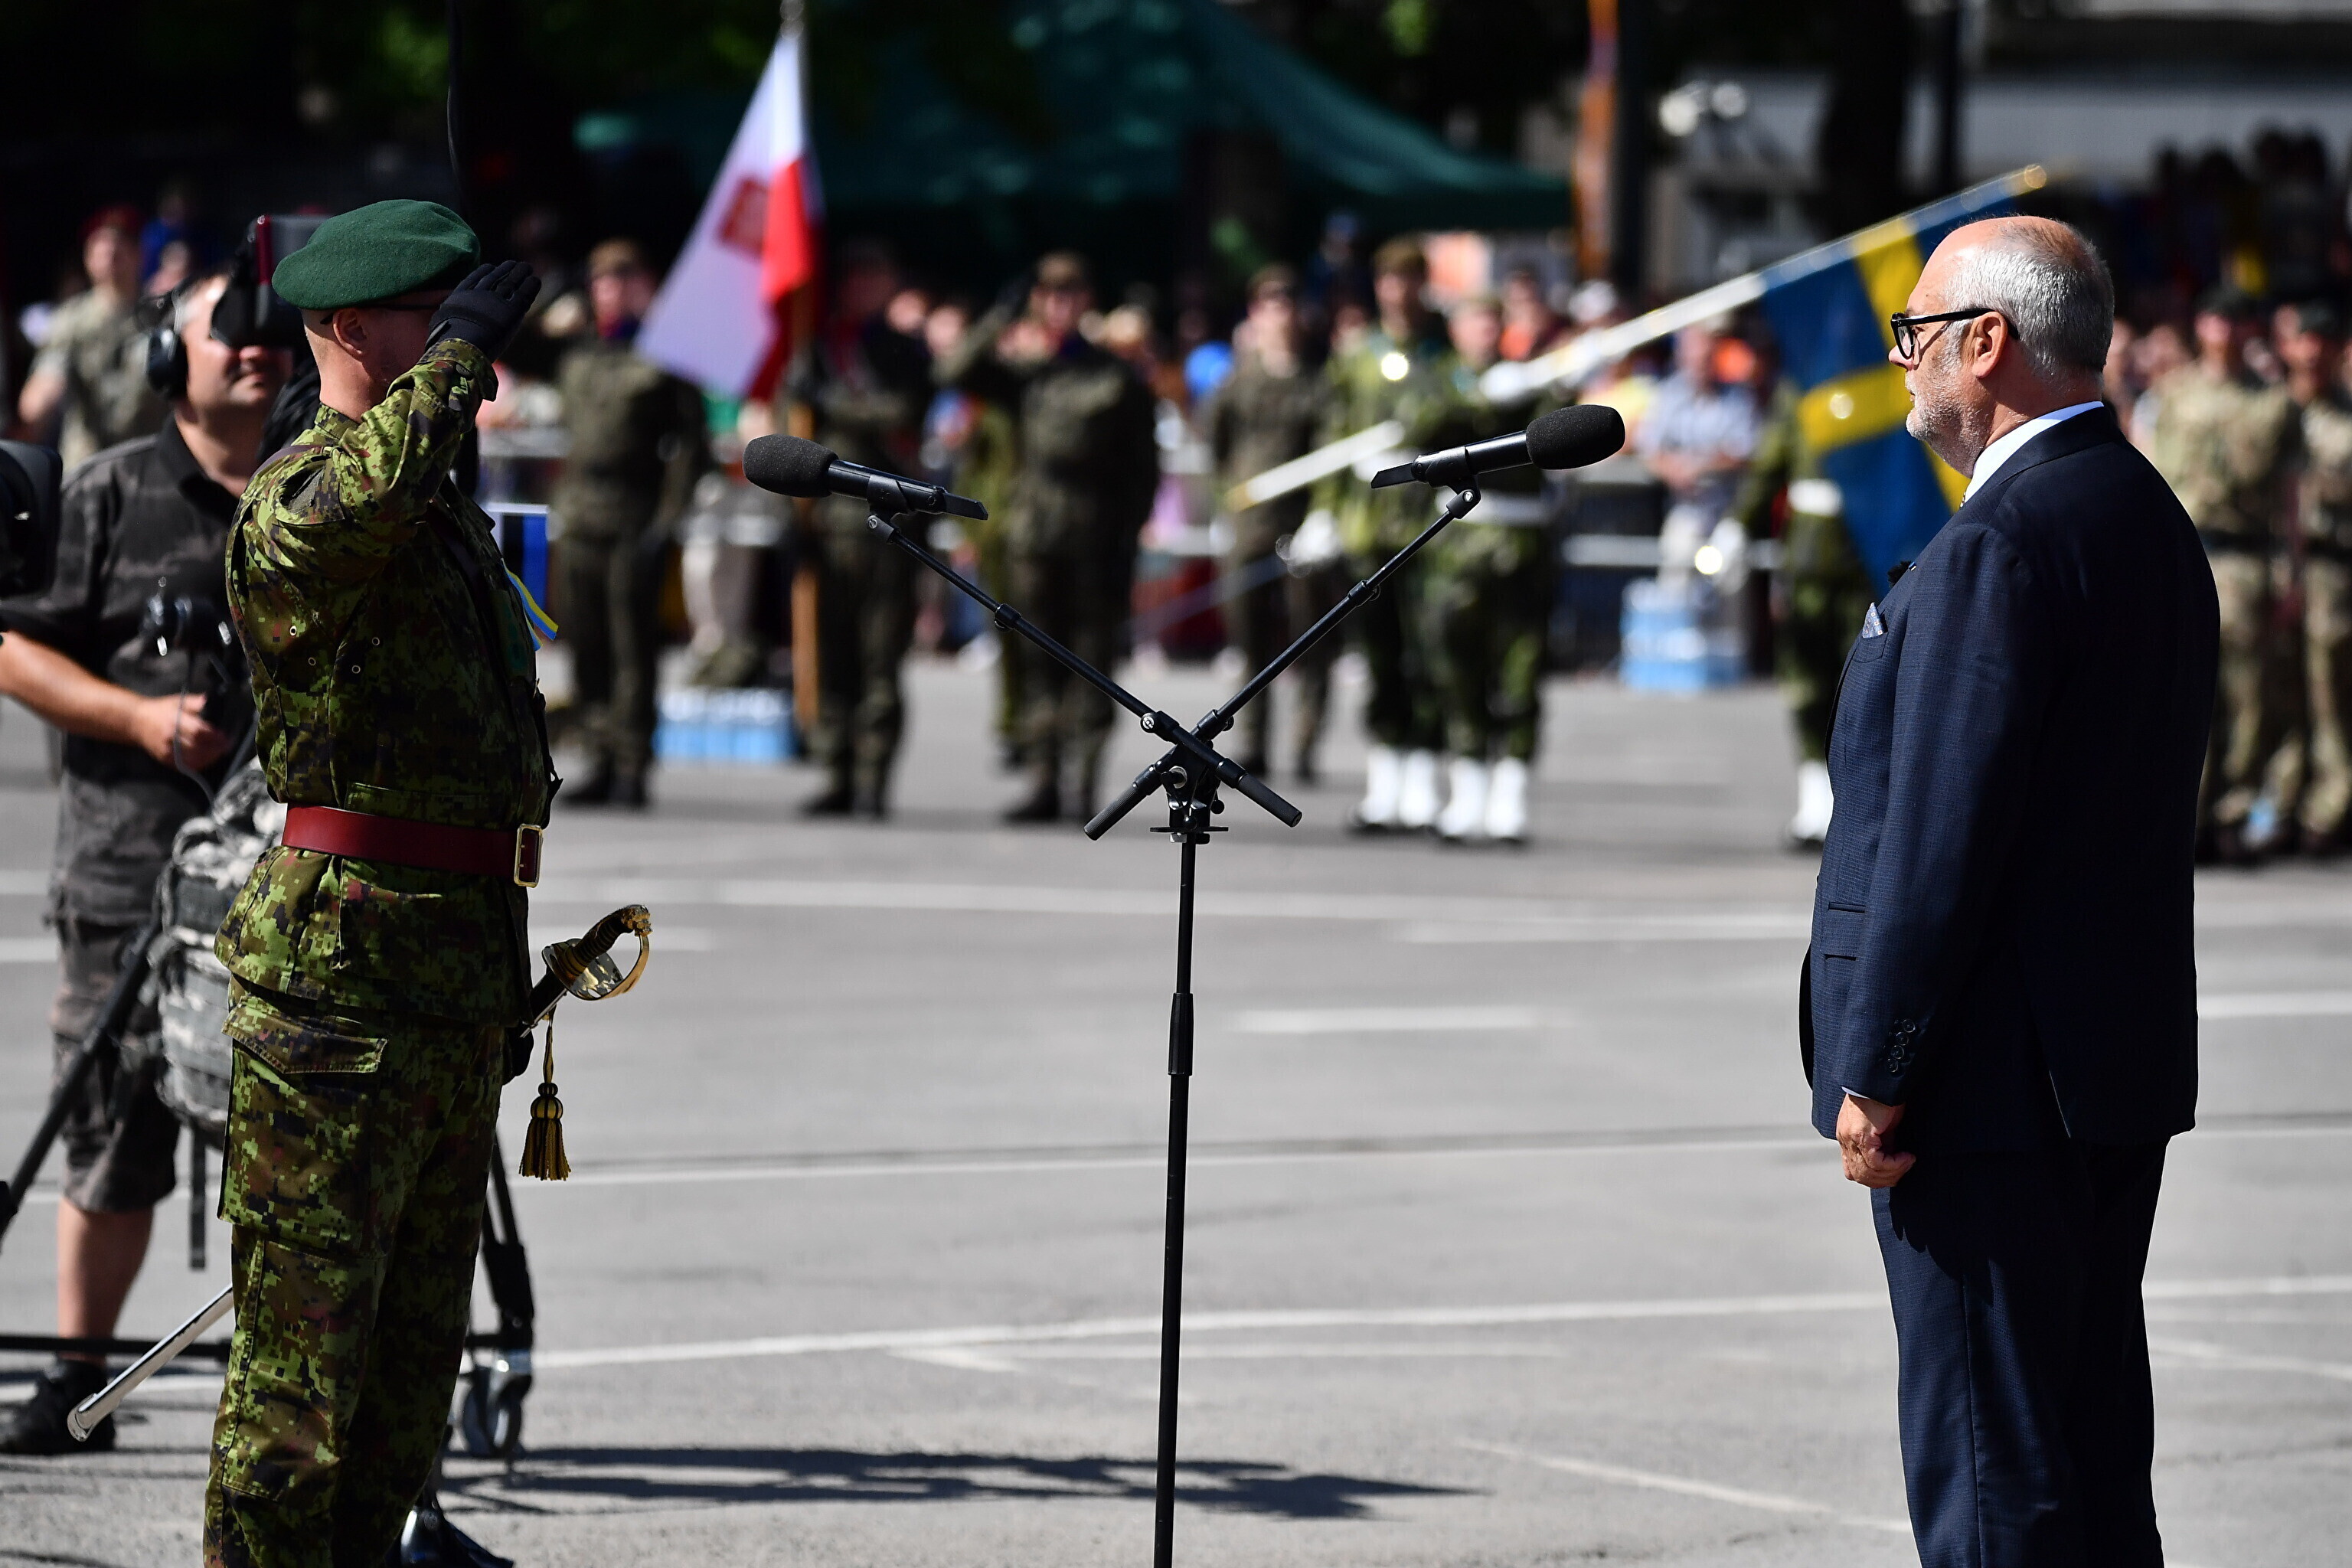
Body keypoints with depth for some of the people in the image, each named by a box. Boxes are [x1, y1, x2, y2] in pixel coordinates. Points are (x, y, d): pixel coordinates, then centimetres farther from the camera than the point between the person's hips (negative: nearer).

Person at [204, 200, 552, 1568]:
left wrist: (505, 976, 28)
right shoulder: (299, 493, -12)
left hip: (460, 984, 10)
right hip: (343, 978, -9)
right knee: (305, 1350, -6)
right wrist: (458, 352, -26)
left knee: (414, 1353, 14)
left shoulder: (450, 516, 19)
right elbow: (337, 519, -39)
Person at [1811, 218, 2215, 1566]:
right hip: (2127, 1063, 10)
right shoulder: (2153, 521, 14)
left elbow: (1943, 835, -21)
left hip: (1996, 1083, -10)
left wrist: (1877, 1076, -16)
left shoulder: (2005, 542, -17)